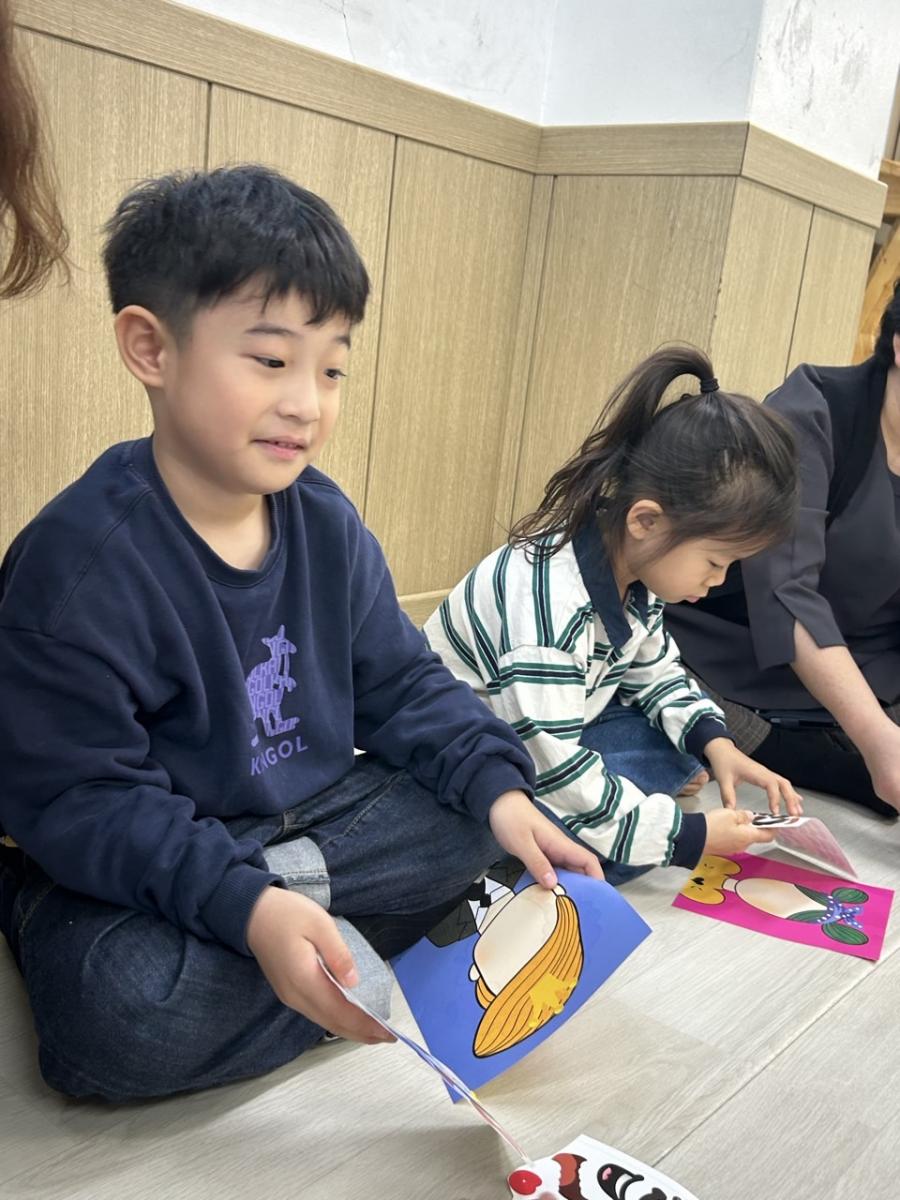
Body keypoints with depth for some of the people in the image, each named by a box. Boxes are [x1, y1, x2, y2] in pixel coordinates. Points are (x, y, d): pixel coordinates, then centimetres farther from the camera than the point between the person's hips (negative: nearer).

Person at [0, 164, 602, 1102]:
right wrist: (243, 907, -35)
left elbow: (401, 684, 5)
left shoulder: (327, 523, -2)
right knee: (125, 1015, -34)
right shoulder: (77, 559, -23)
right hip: (144, 869, -5)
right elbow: (75, 798, -23)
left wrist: (497, 789, -12)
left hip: (306, 827, 6)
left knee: (490, 823, -7)